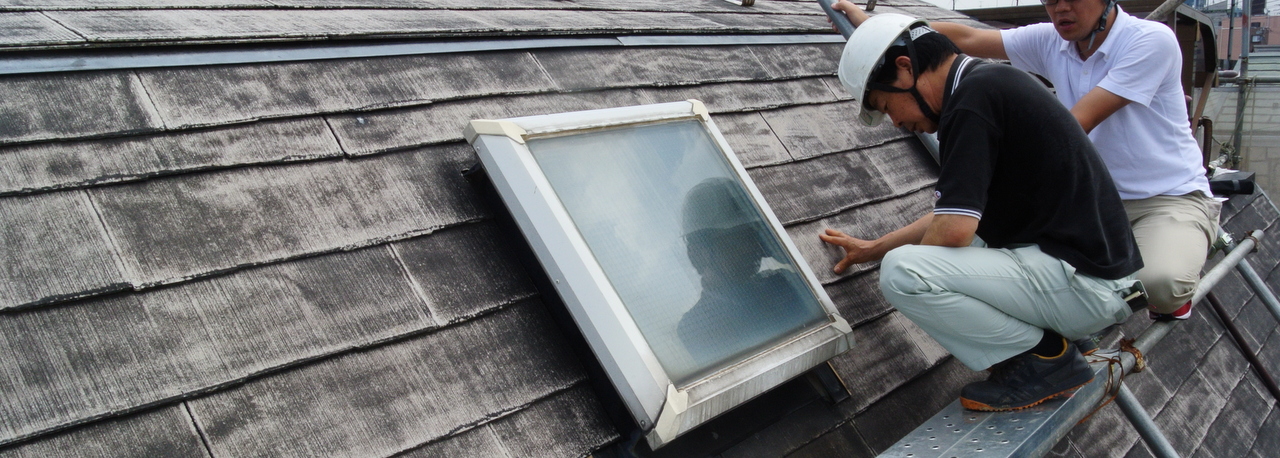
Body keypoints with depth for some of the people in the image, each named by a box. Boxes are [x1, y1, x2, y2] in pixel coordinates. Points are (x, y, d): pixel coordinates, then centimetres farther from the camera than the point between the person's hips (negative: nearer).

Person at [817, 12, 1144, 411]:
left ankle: (1043, 358, -3)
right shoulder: (991, 81, 14)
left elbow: (953, 230, -23)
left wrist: (894, 259, -1)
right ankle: (1047, 341, 14)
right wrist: (873, 248, 29)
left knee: (901, 272, -20)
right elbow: (959, 214, 23)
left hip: (1084, 286, -10)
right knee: (941, 242, 24)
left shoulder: (972, 98, -17)